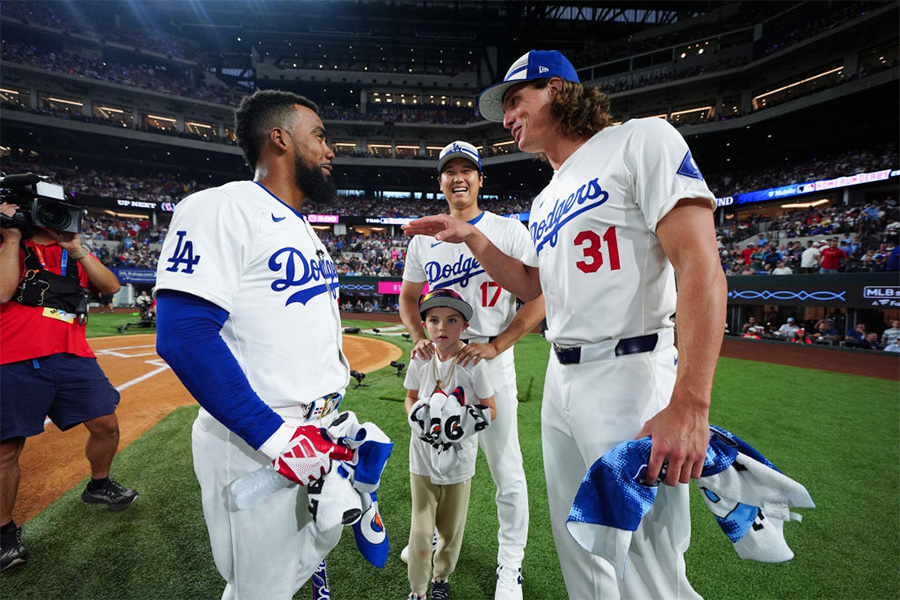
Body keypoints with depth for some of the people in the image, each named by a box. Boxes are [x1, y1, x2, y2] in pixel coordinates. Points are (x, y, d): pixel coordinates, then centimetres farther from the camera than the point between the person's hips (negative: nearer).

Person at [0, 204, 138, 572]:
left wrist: (78, 252, -6)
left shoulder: (76, 253, 17)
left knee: (106, 425, 3)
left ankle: (98, 486, 30)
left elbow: (111, 287, 4)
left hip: (74, 358, 4)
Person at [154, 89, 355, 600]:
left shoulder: (306, 231, 14)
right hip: (254, 448, -8)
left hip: (320, 436, 8)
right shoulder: (223, 208, -13)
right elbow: (183, 334, -23)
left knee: (320, 548, 23)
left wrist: (336, 418, 13)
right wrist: (276, 435, -23)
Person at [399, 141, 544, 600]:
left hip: (491, 361, -4)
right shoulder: (423, 240, 9)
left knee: (505, 469, 4)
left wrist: (495, 345, -16)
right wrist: (419, 337, -4)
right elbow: (408, 298, 15)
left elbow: (540, 296, -7)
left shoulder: (510, 232, -3)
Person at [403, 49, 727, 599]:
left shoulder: (641, 140, -5)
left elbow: (701, 267, -16)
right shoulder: (545, 201, 19)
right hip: (561, 380, 8)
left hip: (630, 374, -8)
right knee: (577, 551, 19)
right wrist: (471, 237, 15)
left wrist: (689, 404, -24)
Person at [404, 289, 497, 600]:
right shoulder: (421, 359, -7)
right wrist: (417, 416, -11)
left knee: (451, 528, 18)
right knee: (420, 530, 9)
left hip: (458, 457, -1)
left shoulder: (473, 362, -15)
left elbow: (490, 409, -7)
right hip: (423, 457, 1)